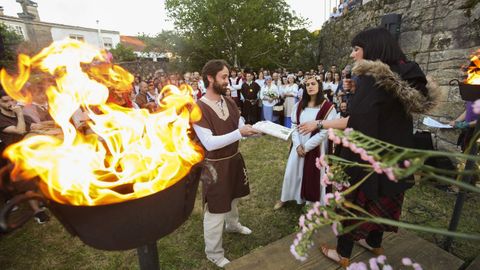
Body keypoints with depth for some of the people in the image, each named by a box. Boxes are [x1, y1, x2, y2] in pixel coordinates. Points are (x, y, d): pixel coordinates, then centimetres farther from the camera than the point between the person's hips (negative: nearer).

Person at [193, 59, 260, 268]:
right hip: (215, 165, -7)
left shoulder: (229, 102, 0)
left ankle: (232, 224, 58)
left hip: (234, 159, 7)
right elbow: (210, 143, -29)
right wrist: (239, 133, -33)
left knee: (233, 197, 29)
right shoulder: (198, 108, -23)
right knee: (215, 210, 7)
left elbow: (241, 128, 3)